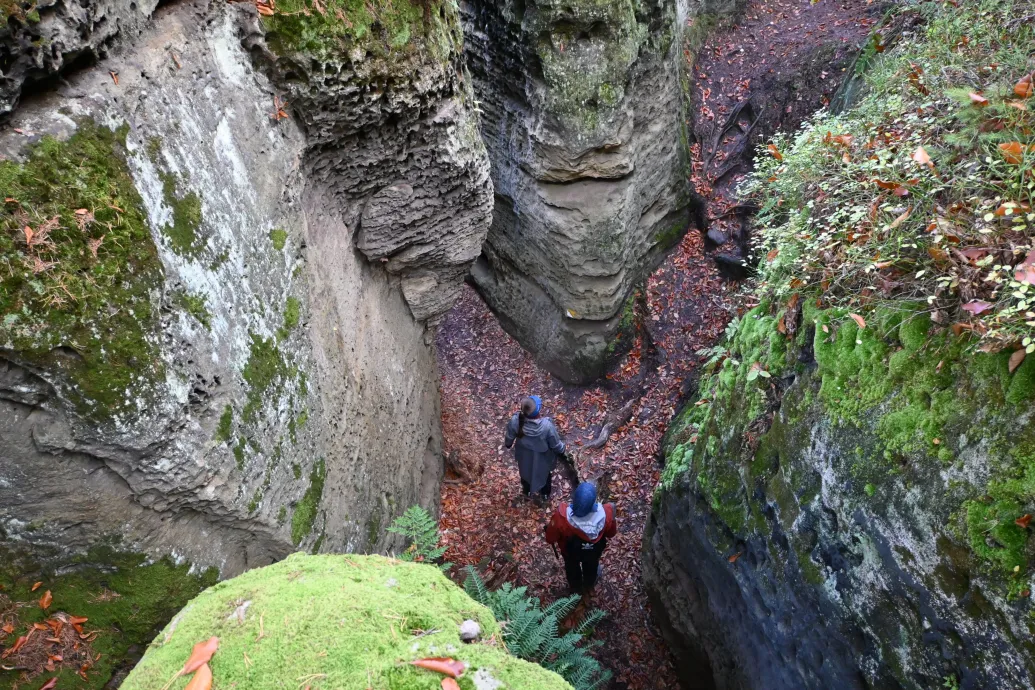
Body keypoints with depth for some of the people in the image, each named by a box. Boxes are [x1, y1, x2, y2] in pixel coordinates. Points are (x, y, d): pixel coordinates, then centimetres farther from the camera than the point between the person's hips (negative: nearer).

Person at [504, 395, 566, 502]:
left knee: (525, 472, 35)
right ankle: (545, 494, 60)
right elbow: (556, 445, -23)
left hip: (524, 456, 2)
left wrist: (507, 444, 12)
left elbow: (509, 437, -12)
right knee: (545, 474, 32)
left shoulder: (515, 421, -34)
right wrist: (562, 451, 1)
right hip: (542, 458, -2)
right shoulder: (547, 426, -41)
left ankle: (526, 492, 63)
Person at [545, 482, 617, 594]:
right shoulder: (605, 514, -39)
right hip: (594, 550, 1)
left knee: (572, 568, 34)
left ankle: (576, 589, 63)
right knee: (591, 567, 35)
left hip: (570, 550, -1)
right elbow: (611, 532, -15)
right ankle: (588, 587, 65)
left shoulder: (562, 516, -42)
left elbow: (551, 537, -22)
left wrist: (551, 540, 1)